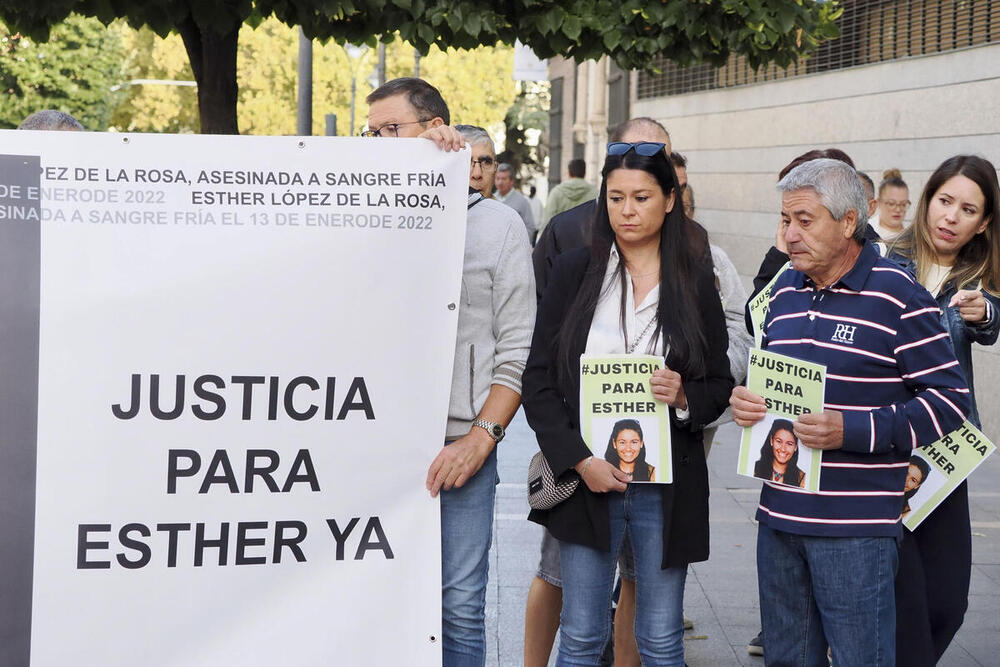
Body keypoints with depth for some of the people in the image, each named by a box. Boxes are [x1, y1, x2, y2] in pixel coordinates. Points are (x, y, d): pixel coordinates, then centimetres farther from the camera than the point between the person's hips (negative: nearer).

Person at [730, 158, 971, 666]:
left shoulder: (898, 298, -8)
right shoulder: (786, 290, 13)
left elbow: (949, 401, -12)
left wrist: (852, 431, -21)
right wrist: (744, 401, 1)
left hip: (856, 528, -6)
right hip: (778, 515, 7)